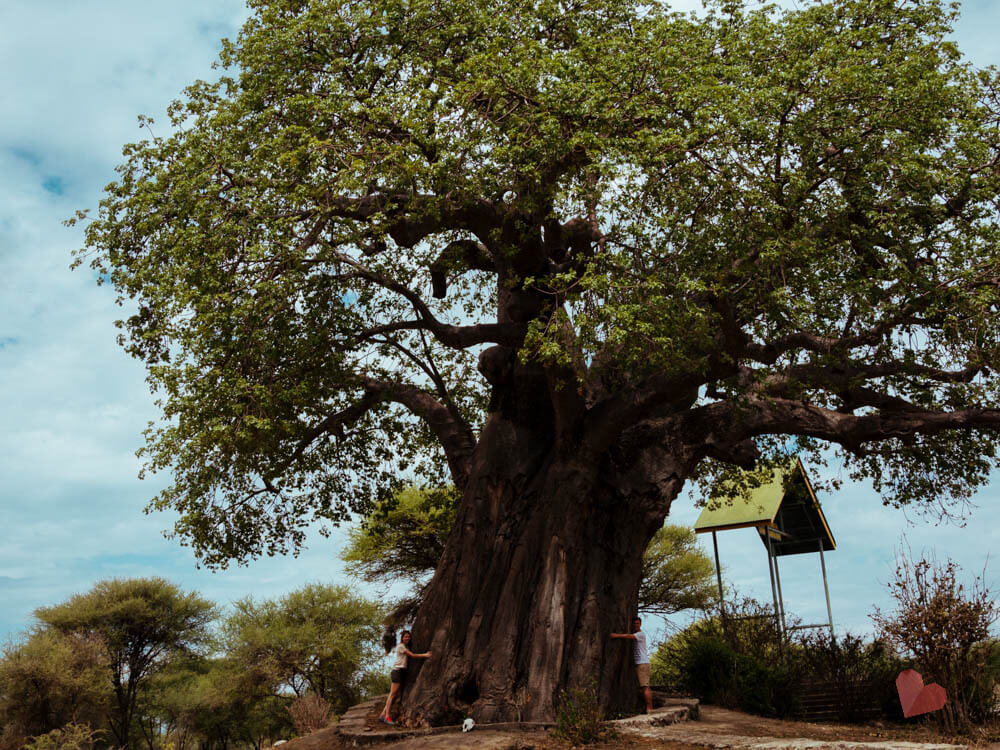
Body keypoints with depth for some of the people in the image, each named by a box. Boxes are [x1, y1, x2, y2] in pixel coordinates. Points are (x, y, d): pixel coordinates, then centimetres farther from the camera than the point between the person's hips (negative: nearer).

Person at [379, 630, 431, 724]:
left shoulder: (406, 647, 22)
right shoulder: (401, 646, -5)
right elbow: (412, 655, -10)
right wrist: (425, 655, -9)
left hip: (402, 671, 8)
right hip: (398, 670, -8)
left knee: (394, 694, 3)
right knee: (393, 693, -11)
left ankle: (383, 714, 4)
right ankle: (387, 716, -13)